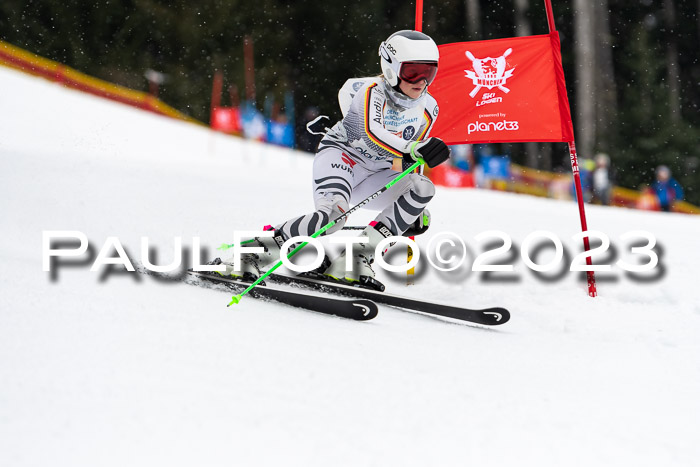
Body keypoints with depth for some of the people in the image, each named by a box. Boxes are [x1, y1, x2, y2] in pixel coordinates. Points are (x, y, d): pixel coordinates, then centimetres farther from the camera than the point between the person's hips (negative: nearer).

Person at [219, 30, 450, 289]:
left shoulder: (428, 108, 2)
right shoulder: (372, 92, -16)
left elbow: (413, 158, 16)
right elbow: (372, 133, -36)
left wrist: (416, 207, 15)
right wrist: (412, 149, -51)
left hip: (375, 177, 7)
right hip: (340, 155, -7)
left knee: (424, 188, -19)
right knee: (333, 213, -35)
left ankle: (356, 259, -21)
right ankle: (252, 255, -24)